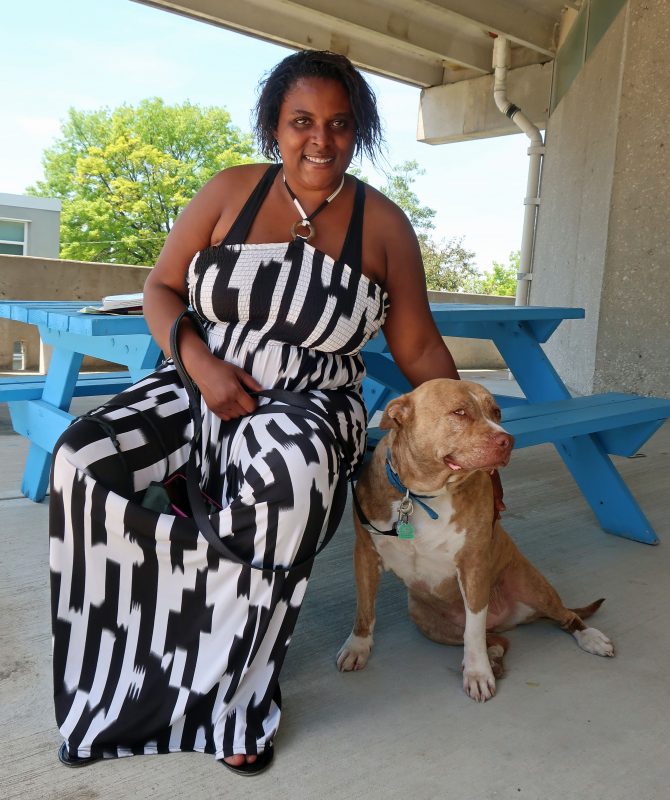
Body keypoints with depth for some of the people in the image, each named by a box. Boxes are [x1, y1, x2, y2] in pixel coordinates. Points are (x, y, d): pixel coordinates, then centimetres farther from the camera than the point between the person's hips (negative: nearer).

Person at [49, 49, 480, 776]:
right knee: (84, 461, -24)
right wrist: (202, 364, -13)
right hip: (202, 385, 2)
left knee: (290, 478, -37)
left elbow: (419, 349, 4)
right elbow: (160, 290, 5)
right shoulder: (231, 191, 3)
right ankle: (120, 668, -6)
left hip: (311, 406, -2)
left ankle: (234, 694, -15)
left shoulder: (383, 224, 1)